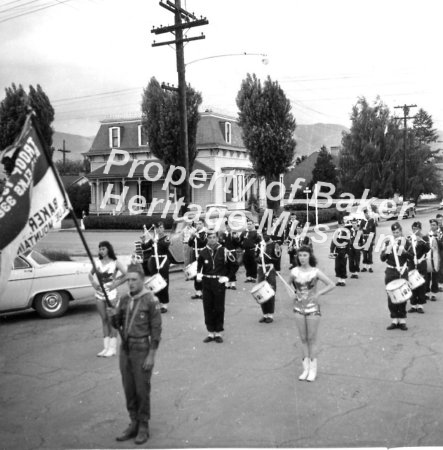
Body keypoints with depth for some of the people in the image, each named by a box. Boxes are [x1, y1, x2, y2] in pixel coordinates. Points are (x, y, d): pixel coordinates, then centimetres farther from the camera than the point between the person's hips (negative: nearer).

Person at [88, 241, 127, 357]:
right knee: (104, 320, 10)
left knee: (111, 320, 0)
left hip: (111, 293, -5)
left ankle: (112, 348, 7)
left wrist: (116, 283, -14)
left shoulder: (115, 263, -8)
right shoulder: (97, 263, 6)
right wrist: (93, 282, 3)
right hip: (99, 293, 5)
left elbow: (126, 275, -14)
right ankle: (106, 347, 17)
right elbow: (90, 274, 20)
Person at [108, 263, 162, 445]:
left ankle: (144, 428, 18)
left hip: (142, 350, -6)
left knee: (142, 390, 3)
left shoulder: (151, 301, -12)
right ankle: (134, 424, 28)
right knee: (129, 389, 13)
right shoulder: (125, 300, 6)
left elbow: (156, 330, -12)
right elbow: (117, 325, 12)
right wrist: (114, 316, -11)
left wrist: (151, 355, -15)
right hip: (125, 349, 6)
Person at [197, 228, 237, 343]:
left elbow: (233, 264, 4)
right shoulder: (203, 252, 0)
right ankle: (210, 332, 18)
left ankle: (218, 333, 15)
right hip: (206, 283, 2)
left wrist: (227, 277, -2)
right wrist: (199, 274, -1)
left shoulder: (223, 251, -6)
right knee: (208, 308, 7)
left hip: (219, 283, -2)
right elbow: (199, 264, 16)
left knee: (219, 308, 4)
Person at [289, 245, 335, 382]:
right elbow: (288, 284, 17)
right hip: (299, 307, 3)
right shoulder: (294, 271, -2)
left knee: (312, 339, 3)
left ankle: (313, 370, 13)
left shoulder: (315, 272, -10)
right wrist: (293, 293, 2)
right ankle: (306, 368, 18)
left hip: (313, 307, -3)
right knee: (303, 339, 9)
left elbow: (331, 285, -7)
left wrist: (318, 294, -14)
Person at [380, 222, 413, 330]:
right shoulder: (388, 243, 6)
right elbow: (382, 258, 1)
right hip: (390, 273, 2)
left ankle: (402, 321, 11)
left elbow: (411, 257, -4)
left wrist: (404, 251, -21)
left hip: (402, 273, -1)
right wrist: (387, 251, -18)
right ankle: (394, 320, 13)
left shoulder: (406, 242, 2)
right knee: (391, 297, 4)